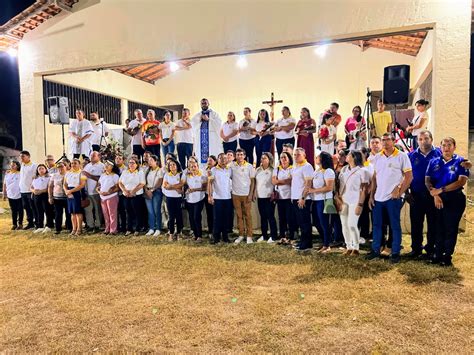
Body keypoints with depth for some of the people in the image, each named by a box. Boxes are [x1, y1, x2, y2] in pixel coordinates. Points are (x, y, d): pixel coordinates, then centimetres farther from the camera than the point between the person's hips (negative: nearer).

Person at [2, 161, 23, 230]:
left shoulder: (20, 174, -5)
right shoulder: (7, 174, 8)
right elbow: (4, 184, 12)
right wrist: (4, 194, 11)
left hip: (19, 195, -4)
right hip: (10, 195, 4)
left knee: (20, 210, 4)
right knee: (13, 211, 10)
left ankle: (20, 224, 13)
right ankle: (14, 224, 19)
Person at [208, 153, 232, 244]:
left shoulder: (229, 169, 7)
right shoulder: (214, 170, -1)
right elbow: (210, 183, -3)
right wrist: (209, 196, -9)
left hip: (228, 198, 3)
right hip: (217, 198, -3)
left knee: (226, 218, 8)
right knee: (217, 218, 1)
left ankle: (225, 236, 18)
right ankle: (216, 237, 10)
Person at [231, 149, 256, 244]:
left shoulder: (249, 166, -1)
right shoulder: (232, 166, 1)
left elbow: (252, 181, 0)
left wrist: (251, 194, -6)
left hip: (246, 194, -2)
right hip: (235, 194, 2)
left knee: (248, 215, 2)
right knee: (239, 215, 8)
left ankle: (249, 236, 9)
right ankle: (241, 235, 16)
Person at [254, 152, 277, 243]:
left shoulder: (272, 170, -5)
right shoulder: (258, 170, 10)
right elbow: (255, 182, 15)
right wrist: (254, 193, 11)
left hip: (269, 197, -5)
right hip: (260, 196, 5)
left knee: (270, 216, -2)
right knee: (262, 217, 11)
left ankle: (273, 236, 7)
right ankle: (264, 235, 20)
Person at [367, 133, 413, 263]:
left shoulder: (401, 156, -4)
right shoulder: (377, 157, 10)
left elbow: (409, 176, -4)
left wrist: (399, 192, -10)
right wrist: (371, 195, 8)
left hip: (393, 197, -5)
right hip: (378, 197, 5)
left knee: (395, 226, 4)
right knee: (376, 224, 10)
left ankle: (395, 252, 14)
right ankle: (375, 250, 22)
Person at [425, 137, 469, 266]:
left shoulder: (460, 162, -3)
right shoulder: (434, 162, 7)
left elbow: (462, 181, -13)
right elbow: (428, 180, 4)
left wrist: (441, 190, -16)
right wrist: (435, 194, -12)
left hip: (455, 200, -3)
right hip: (437, 200, 3)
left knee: (451, 229, 5)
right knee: (438, 228, 8)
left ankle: (447, 256, 16)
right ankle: (437, 254, 18)